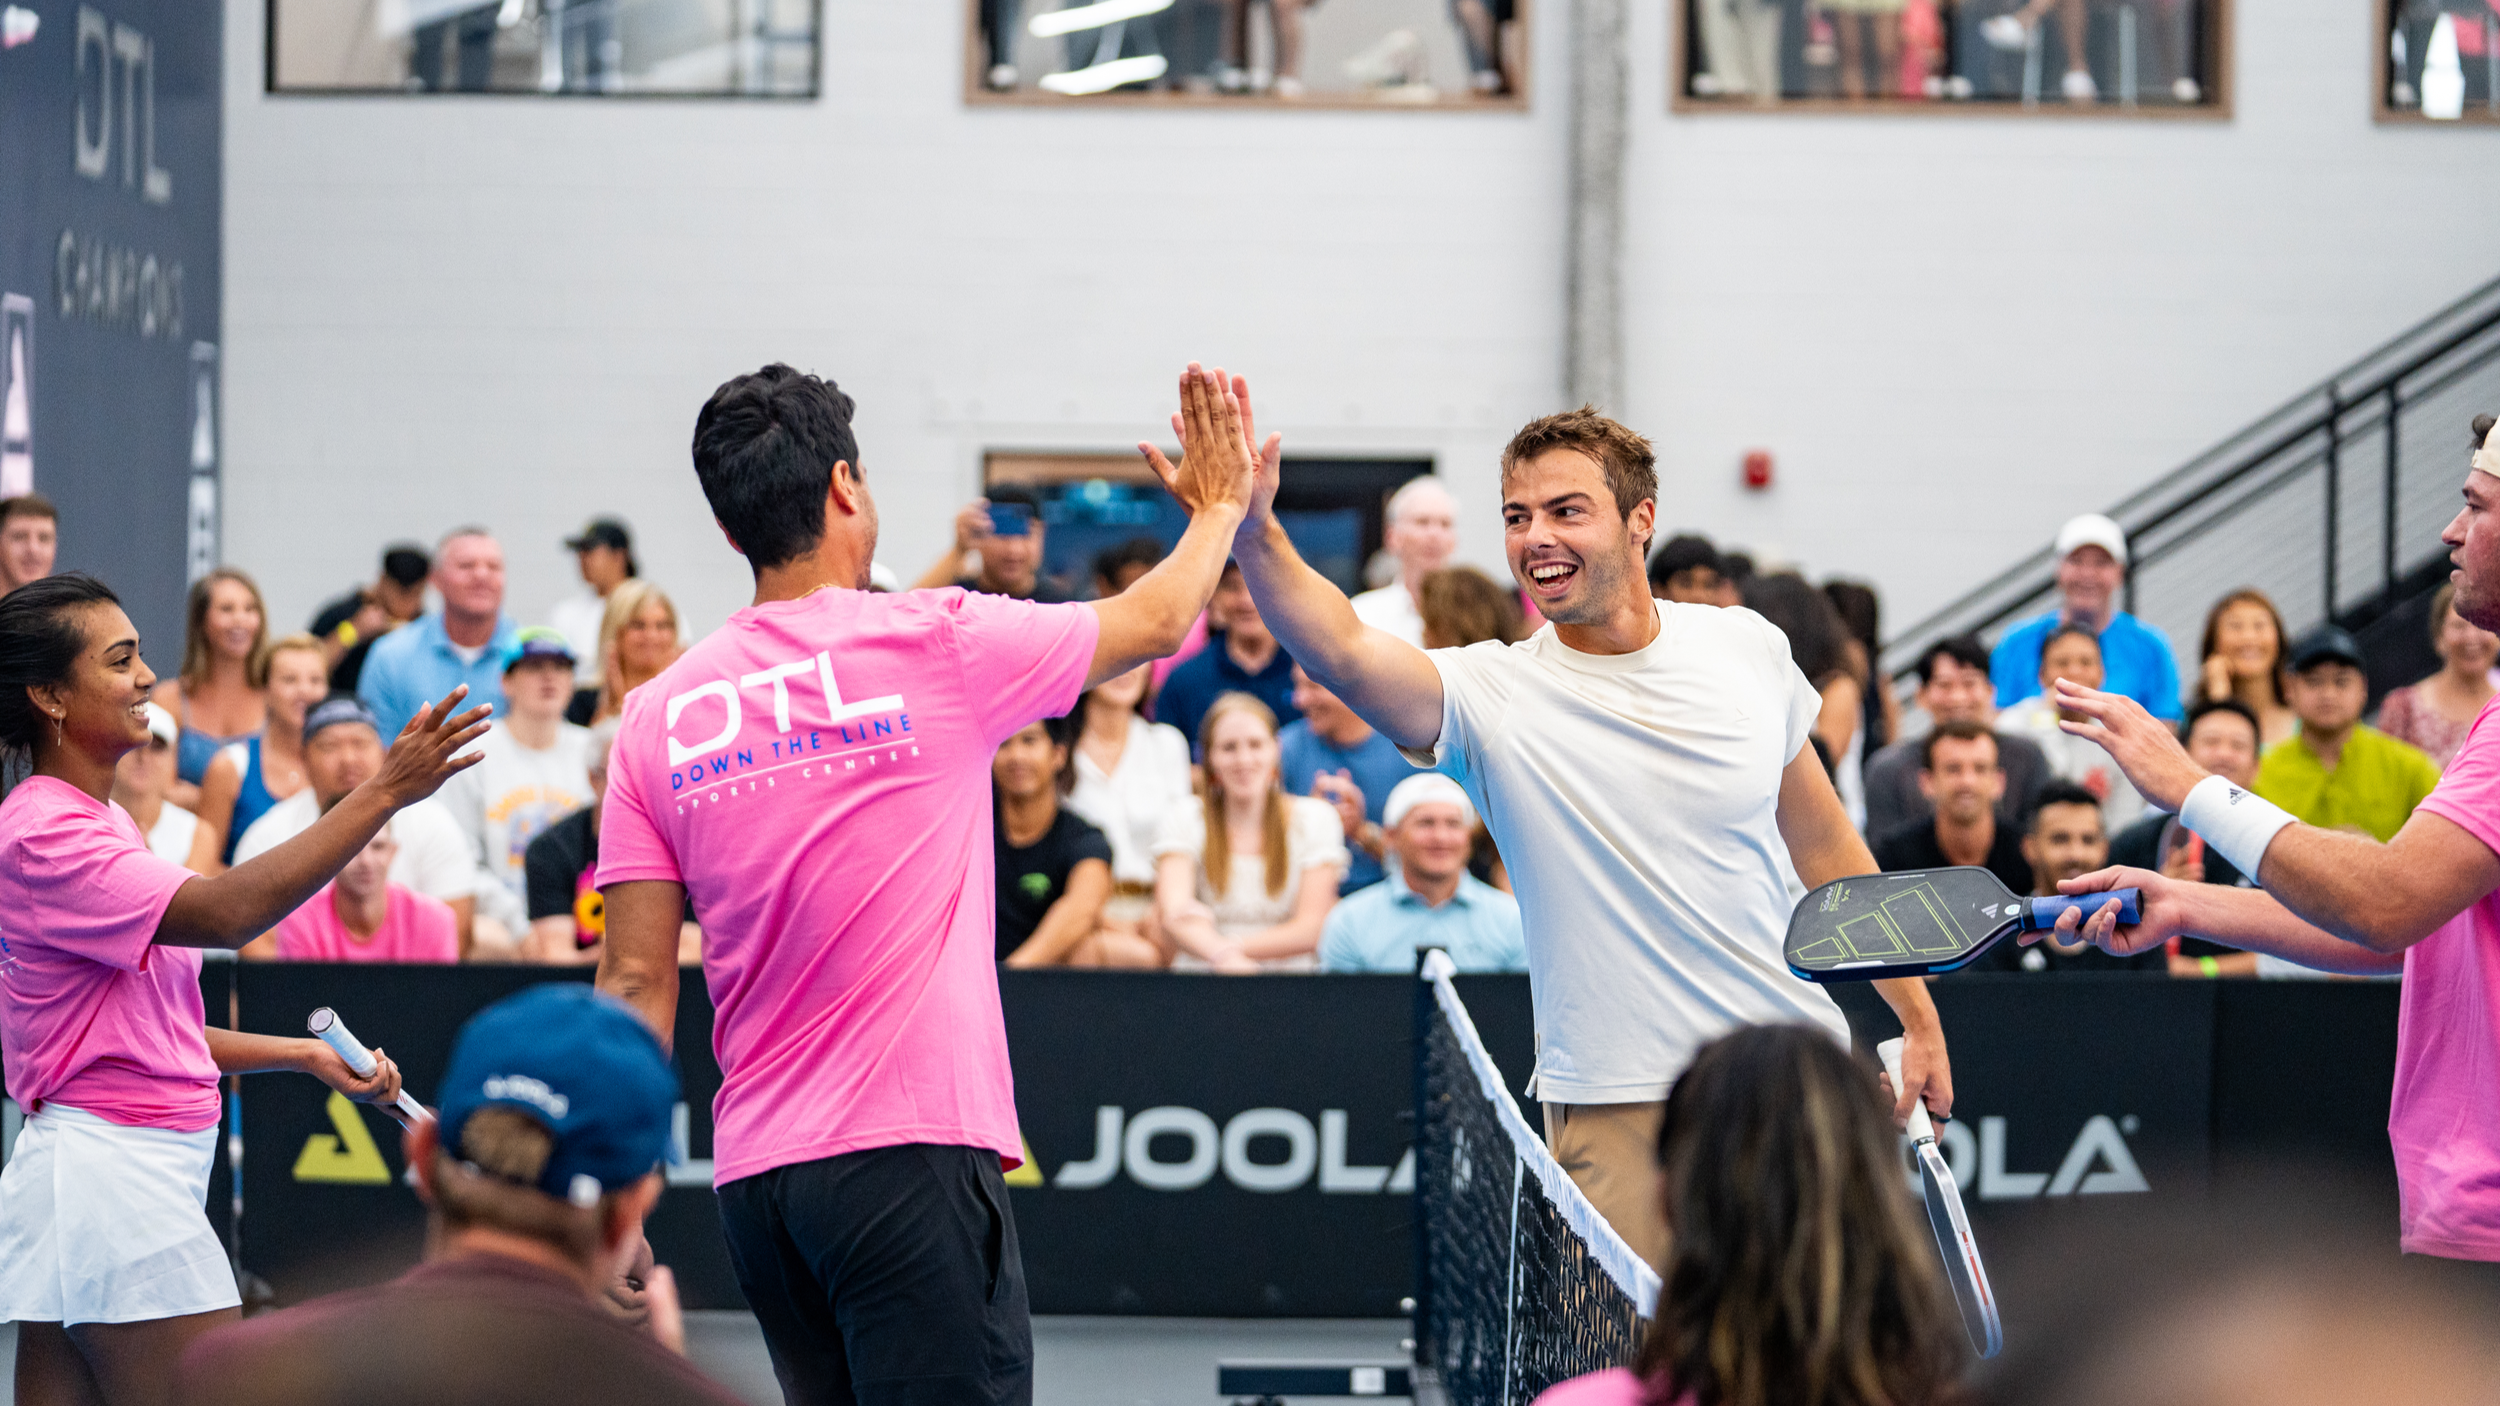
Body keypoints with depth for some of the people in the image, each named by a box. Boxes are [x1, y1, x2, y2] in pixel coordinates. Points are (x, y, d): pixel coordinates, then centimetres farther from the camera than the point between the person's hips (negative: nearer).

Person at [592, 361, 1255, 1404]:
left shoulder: (658, 716, 6)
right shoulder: (938, 645, -4)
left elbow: (636, 984, 4)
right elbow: (1155, 620, 12)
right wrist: (1219, 511, 32)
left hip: (752, 1177, 5)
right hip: (910, 1157, -5)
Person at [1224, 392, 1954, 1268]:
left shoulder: (1746, 649, 2)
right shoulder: (1491, 696, -10)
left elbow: (1826, 847, 14)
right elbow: (1344, 653, -31)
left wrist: (1917, 1016, 14)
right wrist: (1255, 534, -48)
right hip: (1617, 1110, -3)